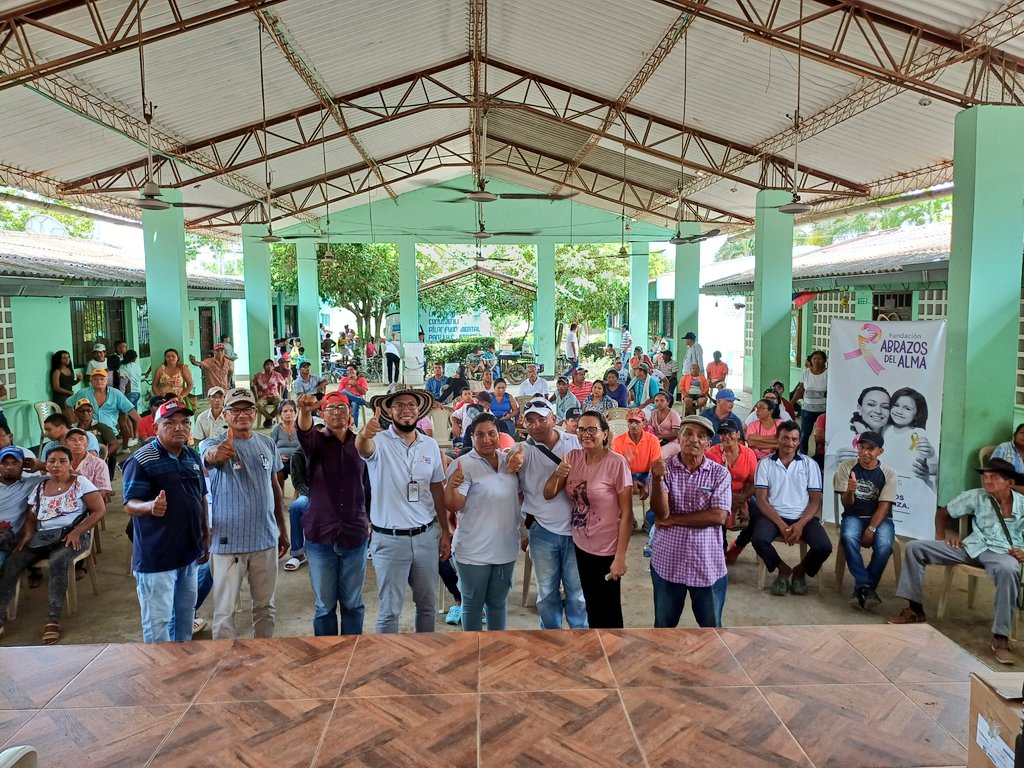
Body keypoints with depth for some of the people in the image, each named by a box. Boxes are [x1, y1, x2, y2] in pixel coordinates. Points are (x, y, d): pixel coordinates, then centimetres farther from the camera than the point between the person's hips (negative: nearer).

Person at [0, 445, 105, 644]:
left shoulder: (80, 483, -1)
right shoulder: (39, 488, 14)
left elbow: (100, 510, -7)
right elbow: (31, 518, 18)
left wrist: (76, 532, -16)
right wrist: (28, 534, -5)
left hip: (71, 535, -5)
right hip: (43, 537, 5)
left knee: (57, 562, -36)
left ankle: (53, 620, -26)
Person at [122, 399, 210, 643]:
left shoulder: (193, 456, 7)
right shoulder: (141, 460, -14)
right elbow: (130, 504, -16)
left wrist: (206, 538, 13)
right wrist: (151, 507, -38)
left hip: (190, 552, 7)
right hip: (156, 556, -7)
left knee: (185, 614, 21)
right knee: (157, 620, 1)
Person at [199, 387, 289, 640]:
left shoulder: (267, 444, 4)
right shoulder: (213, 444, -9)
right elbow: (210, 455, -35)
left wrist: (282, 530, 14)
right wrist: (218, 454, -60)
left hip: (266, 538, 4)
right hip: (228, 541, -4)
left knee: (265, 605, 18)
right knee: (224, 609, 5)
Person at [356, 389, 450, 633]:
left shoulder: (430, 445, 4)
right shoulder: (379, 441, -10)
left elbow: (437, 489, 9)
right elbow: (363, 447, -34)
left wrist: (445, 531, 7)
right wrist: (364, 434, -58)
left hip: (427, 536, 4)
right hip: (389, 539, -4)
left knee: (428, 604, 18)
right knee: (390, 610, 6)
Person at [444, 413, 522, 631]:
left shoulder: (508, 461, 4)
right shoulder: (463, 465, -14)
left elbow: (518, 496, 15)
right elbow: (453, 506, -19)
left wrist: (515, 470, -5)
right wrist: (451, 486, -41)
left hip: (506, 548, 5)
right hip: (474, 552, -5)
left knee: (499, 602, 21)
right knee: (473, 604, 11)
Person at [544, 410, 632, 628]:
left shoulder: (616, 463, -18)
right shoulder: (572, 457, -1)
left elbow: (626, 513, -15)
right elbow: (548, 494, 1)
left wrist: (620, 556, -16)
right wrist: (557, 475, -20)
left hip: (607, 549, -5)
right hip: (581, 545, 5)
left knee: (608, 611, 12)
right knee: (591, 606, 21)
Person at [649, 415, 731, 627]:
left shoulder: (720, 473, -3)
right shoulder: (662, 468, -4)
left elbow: (718, 516, -14)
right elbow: (660, 512, -15)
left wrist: (673, 519, -13)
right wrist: (658, 479, -32)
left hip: (708, 564, 0)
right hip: (667, 562, 0)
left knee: (711, 626, 16)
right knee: (664, 625, 17)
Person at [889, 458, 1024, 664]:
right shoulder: (976, 496, 6)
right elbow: (943, 513, 17)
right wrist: (941, 536, 2)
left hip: (1003, 553, -3)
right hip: (971, 546, 4)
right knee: (915, 547, -10)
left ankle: (1000, 637, -30)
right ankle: (915, 609, -3)